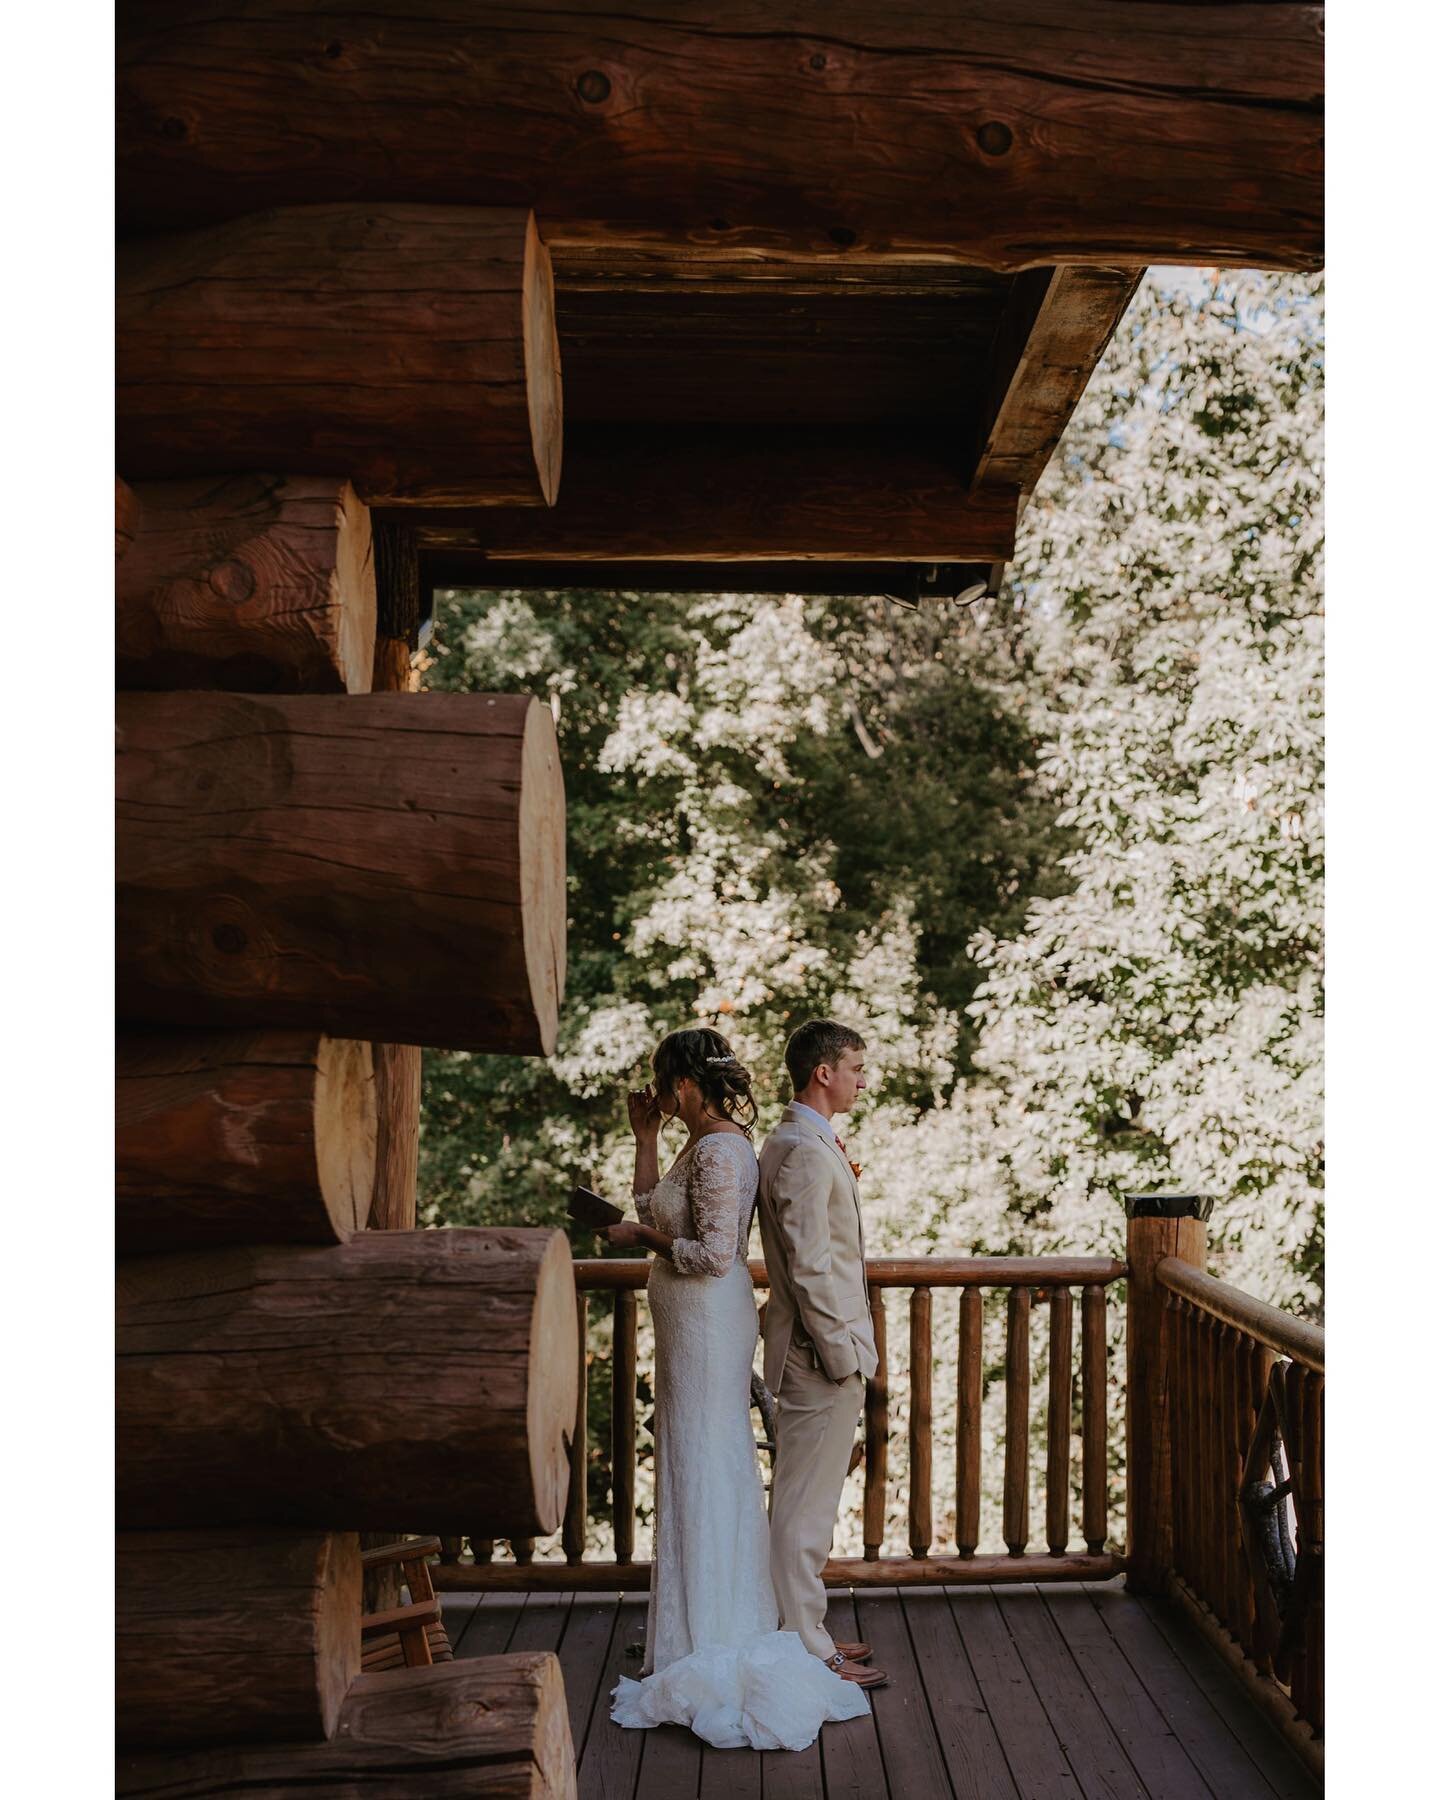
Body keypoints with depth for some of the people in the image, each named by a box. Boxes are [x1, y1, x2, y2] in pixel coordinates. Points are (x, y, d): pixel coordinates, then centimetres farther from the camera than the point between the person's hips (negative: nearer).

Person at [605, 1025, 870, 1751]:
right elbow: (653, 1209, 18)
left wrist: (644, 1239, -14)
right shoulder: (701, 1145, 11)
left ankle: (707, 1653, 8)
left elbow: (715, 1254, -25)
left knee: (702, 1468, -2)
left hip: (707, 1325, -10)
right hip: (693, 1325, 10)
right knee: (706, 1467, 18)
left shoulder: (719, 1151, -21)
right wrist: (645, 1138, 13)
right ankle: (728, 1629, 31)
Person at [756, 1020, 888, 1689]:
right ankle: (807, 1652, 7)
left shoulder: (791, 1143, 14)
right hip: (820, 1355, -11)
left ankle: (805, 1632, 27)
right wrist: (841, 1354, -18)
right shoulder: (806, 1152, -19)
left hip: (814, 1350, 11)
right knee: (805, 1507, -2)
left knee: (803, 1502, 17)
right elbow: (810, 1268, -22)